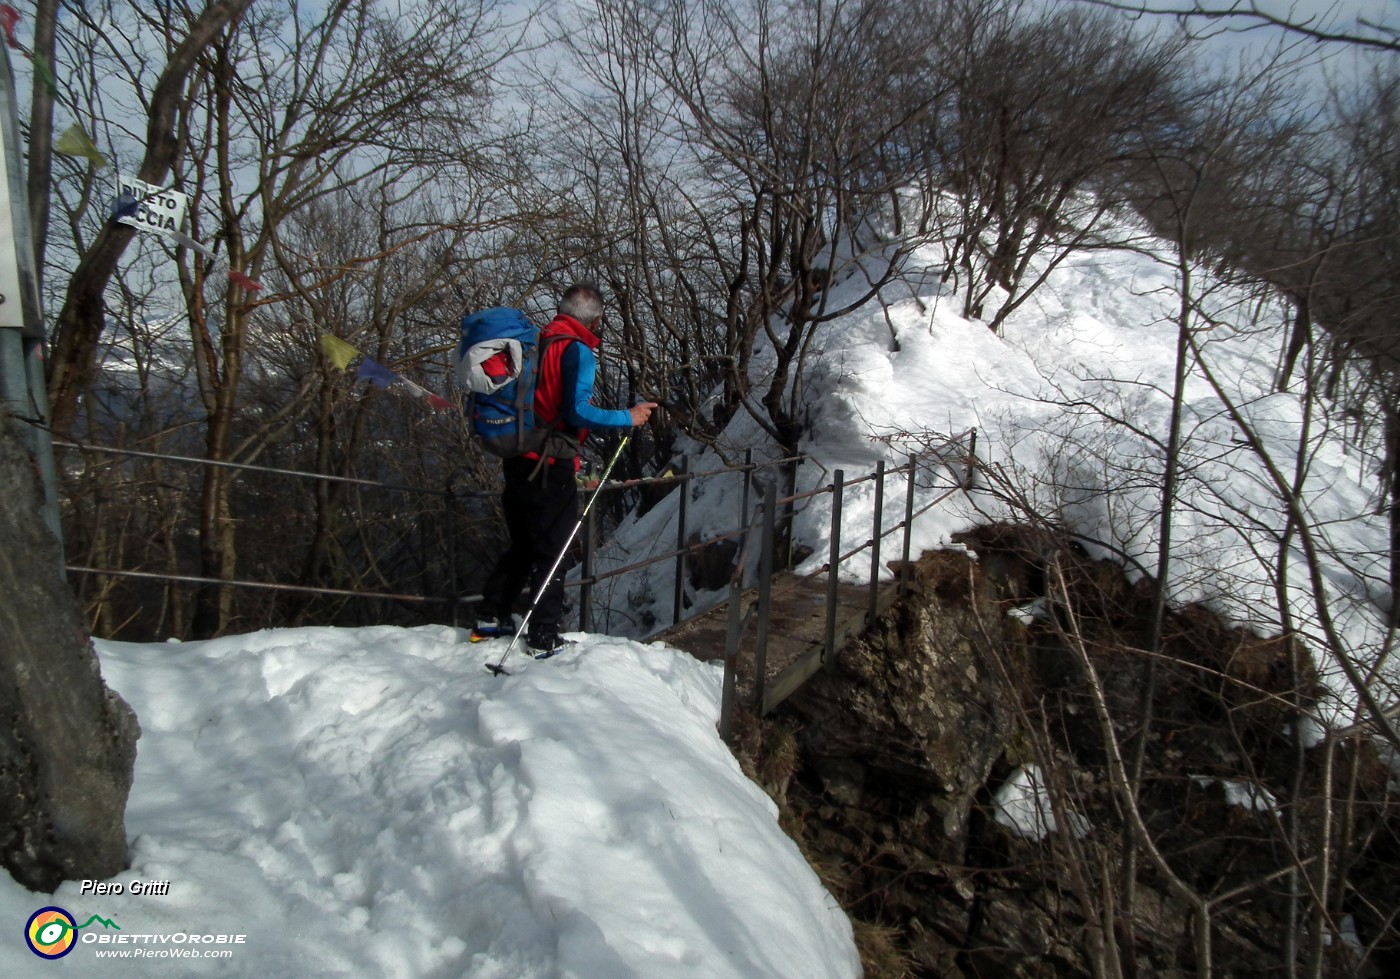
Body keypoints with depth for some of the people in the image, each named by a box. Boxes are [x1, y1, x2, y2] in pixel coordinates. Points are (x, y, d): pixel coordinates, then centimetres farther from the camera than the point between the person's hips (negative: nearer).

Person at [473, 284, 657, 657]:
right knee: (551, 552, 4)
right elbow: (577, 412, -20)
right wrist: (628, 417, -11)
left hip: (517, 461, 8)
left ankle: (490, 617, 28)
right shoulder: (578, 350, -12)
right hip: (551, 468, -7)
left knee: (522, 544, 22)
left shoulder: (535, 343, 10)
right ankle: (544, 640, 10)